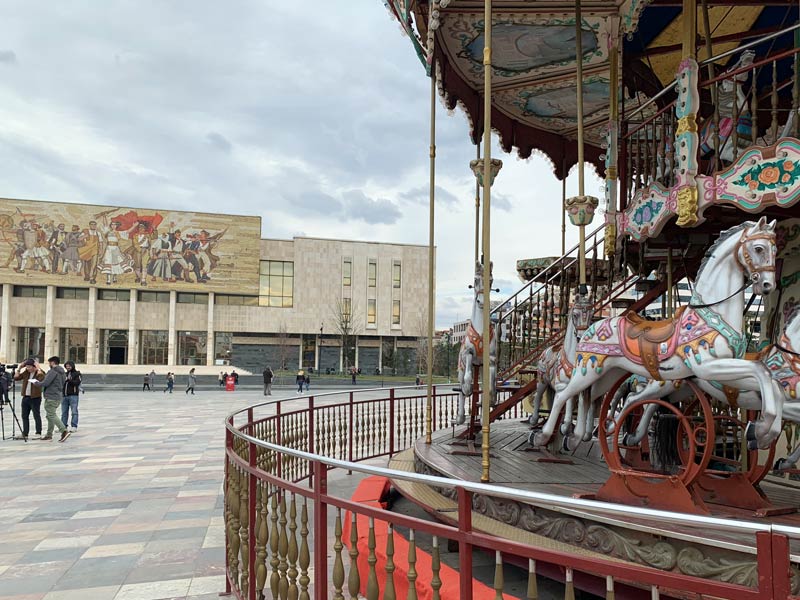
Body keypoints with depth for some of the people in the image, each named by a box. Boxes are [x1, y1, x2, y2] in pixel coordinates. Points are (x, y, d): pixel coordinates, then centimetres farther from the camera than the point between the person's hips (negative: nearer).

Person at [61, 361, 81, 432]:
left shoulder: (77, 374, 1)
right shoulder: (65, 374, 18)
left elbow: (77, 382, -13)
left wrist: (69, 380, -30)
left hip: (73, 395, -6)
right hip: (64, 395, 6)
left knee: (74, 411, -5)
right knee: (64, 412, 8)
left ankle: (74, 426, -4)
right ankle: (64, 426, 14)